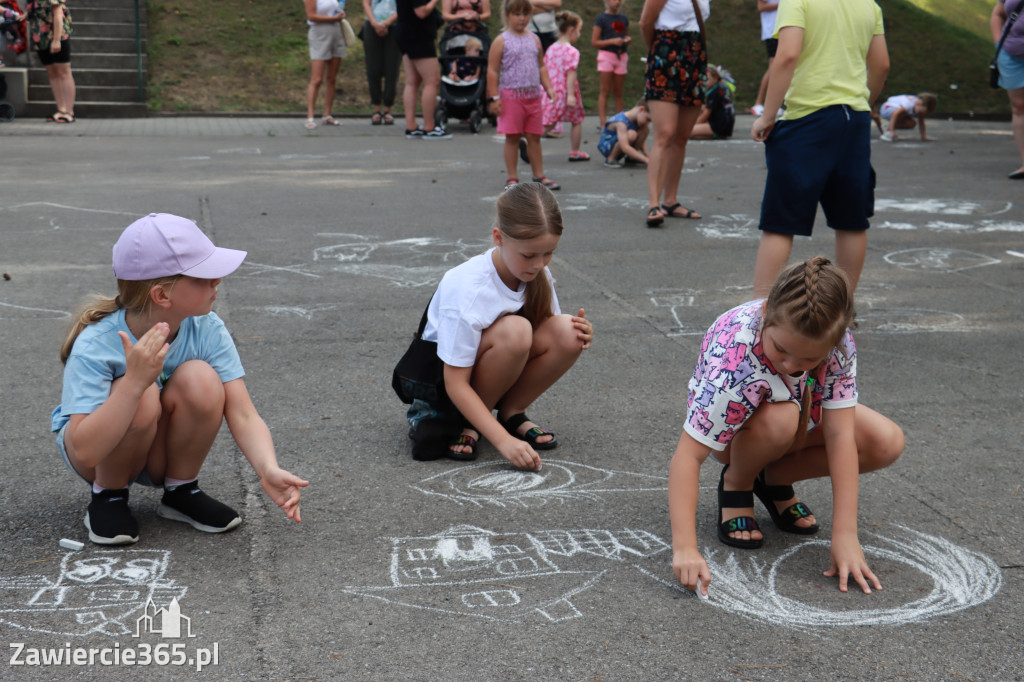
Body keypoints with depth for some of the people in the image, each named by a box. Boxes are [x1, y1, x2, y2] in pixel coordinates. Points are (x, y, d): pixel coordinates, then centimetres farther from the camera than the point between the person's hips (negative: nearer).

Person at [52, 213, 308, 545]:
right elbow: (86, 452, -37)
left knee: (200, 380, -28)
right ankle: (108, 497, -6)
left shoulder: (207, 329, -20)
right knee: (142, 398, -35)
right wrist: (134, 381, -49)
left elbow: (242, 414, -24)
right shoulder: (95, 346, -30)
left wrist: (268, 470, -43)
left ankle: (181, 491, -4)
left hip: (164, 453, 3)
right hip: (101, 455, -3)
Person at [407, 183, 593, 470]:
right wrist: (503, 440, -36)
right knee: (513, 330, -36)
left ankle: (510, 413, -3)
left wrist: (576, 336, -22)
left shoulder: (537, 273, -11)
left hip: (503, 374, 6)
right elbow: (455, 383, -28)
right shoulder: (466, 288, -29)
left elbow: (550, 339, 3)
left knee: (566, 332, -22)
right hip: (440, 377, -6)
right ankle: (467, 422, -14)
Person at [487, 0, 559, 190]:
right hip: (511, 95, -4)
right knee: (512, 138, 0)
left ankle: (539, 175, 16)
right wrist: (494, 97, -11)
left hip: (533, 96, 5)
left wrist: (548, 88, 8)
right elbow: (492, 70, -6)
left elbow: (541, 66, 19)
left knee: (534, 137, 9)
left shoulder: (534, 39, 11)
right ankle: (512, 178, 7)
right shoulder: (501, 41, -4)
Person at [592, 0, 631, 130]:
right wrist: (612, 41, -16)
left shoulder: (624, 19, 15)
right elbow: (594, 42, -6)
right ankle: (603, 123, -12)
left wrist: (628, 40, 3)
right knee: (605, 91, -8)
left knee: (618, 93, 9)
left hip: (621, 56, 5)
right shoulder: (601, 19, -2)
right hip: (606, 55, -5)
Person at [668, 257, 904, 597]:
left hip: (804, 411, 4)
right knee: (780, 419, -39)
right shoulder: (732, 359, -41)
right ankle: (736, 484, -6)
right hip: (732, 423, -4)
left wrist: (844, 536, -34)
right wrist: (685, 548, -49)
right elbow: (687, 456, -41)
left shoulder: (837, 343, -31)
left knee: (887, 443, -18)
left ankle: (774, 480, 2)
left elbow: (839, 436, -31)